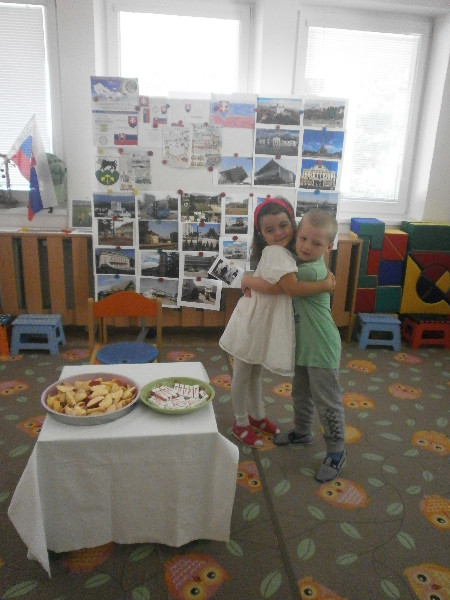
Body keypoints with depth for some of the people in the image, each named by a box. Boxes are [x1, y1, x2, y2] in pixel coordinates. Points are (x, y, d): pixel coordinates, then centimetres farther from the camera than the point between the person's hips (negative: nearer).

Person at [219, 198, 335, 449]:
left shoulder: (286, 252, 2)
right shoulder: (276, 252, -26)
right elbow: (295, 287, -31)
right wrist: (326, 285, -20)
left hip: (266, 323, 8)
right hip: (252, 323, -8)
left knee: (256, 373, 24)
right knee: (242, 375, 12)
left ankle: (257, 416, 43)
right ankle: (241, 423, 28)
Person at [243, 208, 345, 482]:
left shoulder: (311, 271, -28)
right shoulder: (302, 262, 1)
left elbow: (270, 287, -27)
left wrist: (247, 280, -9)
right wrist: (254, 283, -4)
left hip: (322, 349, -9)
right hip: (303, 346, 9)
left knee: (328, 402, 6)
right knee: (301, 394, 25)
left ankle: (337, 452, 24)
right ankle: (302, 431, 47)